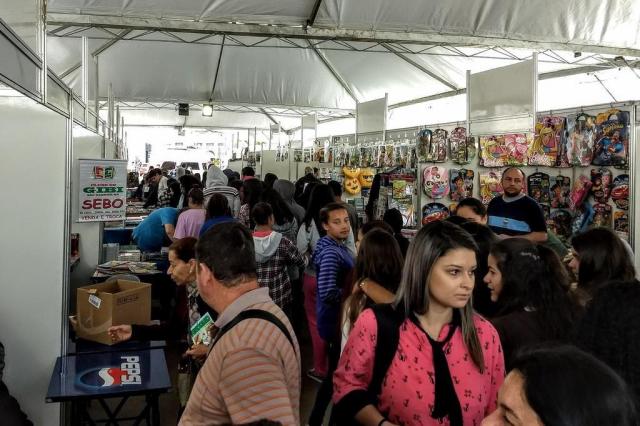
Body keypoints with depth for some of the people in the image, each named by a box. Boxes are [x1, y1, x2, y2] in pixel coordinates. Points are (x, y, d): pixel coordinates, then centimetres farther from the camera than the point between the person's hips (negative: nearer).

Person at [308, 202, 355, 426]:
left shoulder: (340, 246, 9)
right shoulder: (330, 252, -23)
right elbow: (328, 293, -33)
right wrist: (356, 293, -20)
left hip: (340, 317, 10)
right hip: (335, 320, -10)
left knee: (337, 370, 21)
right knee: (336, 373, 2)